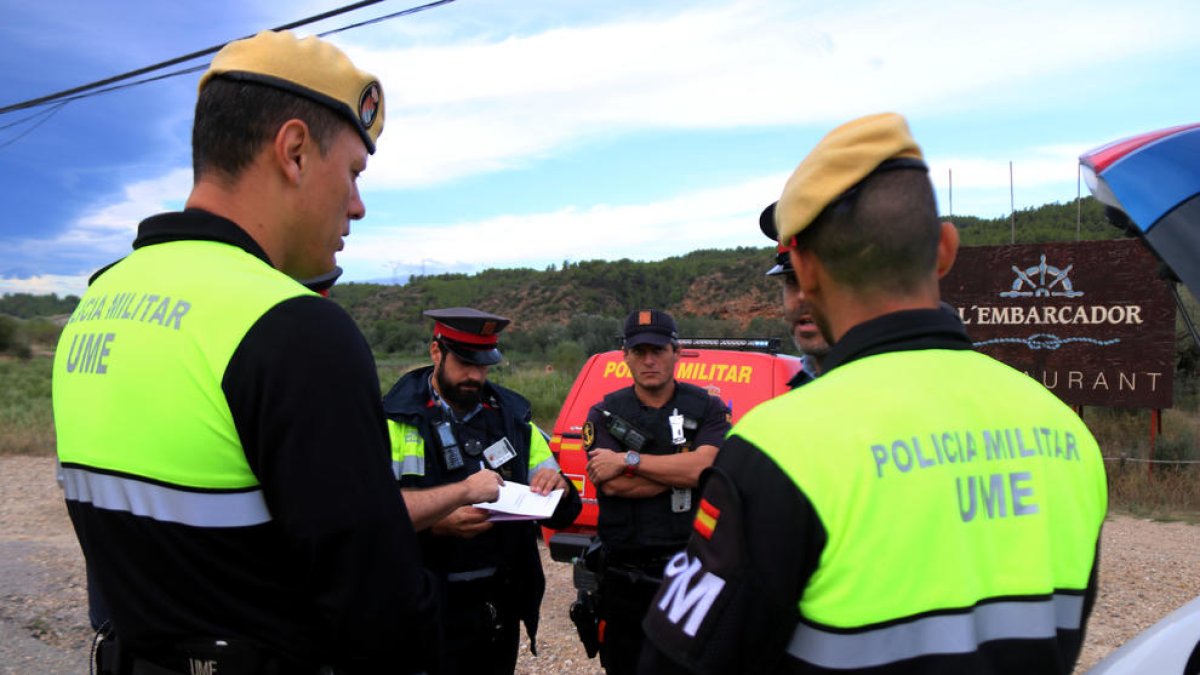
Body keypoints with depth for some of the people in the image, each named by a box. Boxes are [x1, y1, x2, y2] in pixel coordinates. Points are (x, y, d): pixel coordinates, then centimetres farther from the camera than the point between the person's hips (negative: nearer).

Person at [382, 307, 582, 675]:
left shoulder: (512, 416, 9)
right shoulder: (398, 419, -7)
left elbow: (561, 515, 13)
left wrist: (558, 488, -10)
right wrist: (461, 491, -29)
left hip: (501, 614, 5)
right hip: (427, 614, -5)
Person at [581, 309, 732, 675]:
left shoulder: (707, 408, 1)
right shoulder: (604, 414, 3)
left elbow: (705, 467, -18)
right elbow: (612, 484, -13)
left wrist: (628, 460, -14)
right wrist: (684, 468, -13)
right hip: (624, 577, 1)